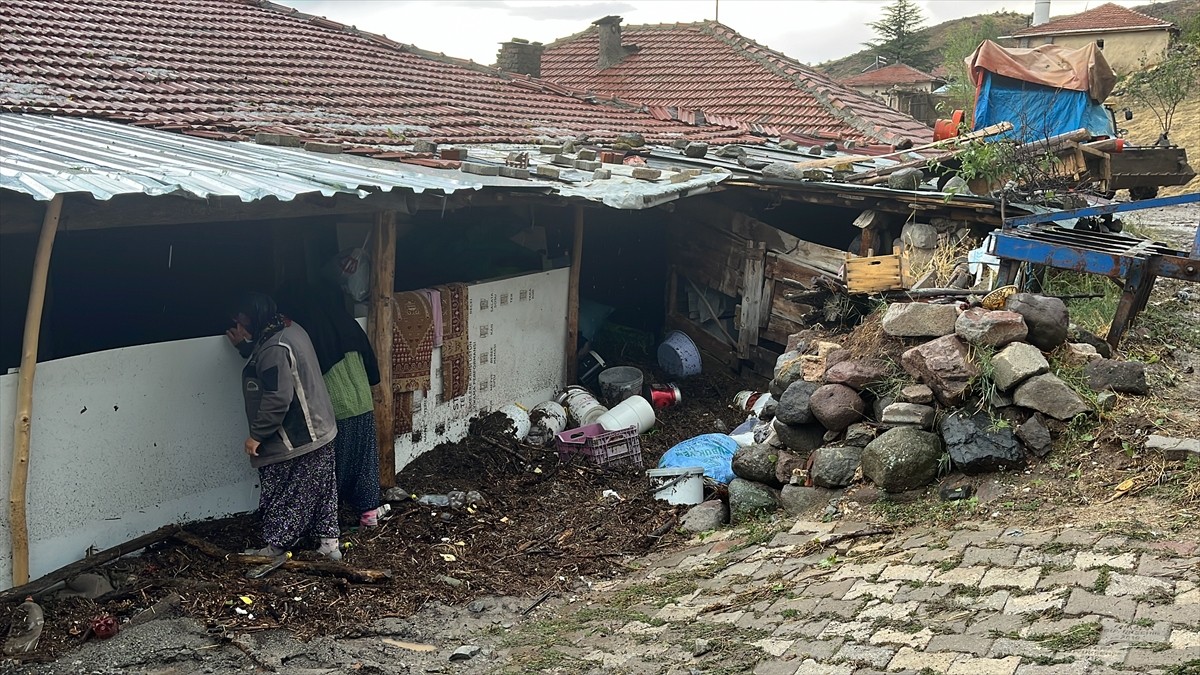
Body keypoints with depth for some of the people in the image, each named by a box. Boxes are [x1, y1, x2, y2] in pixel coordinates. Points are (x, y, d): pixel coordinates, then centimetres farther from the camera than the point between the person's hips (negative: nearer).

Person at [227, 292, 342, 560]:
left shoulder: (274, 348, -24)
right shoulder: (290, 330, 7)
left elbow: (277, 399, -27)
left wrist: (257, 435, -20)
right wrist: (245, 345, 19)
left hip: (293, 439, -10)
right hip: (318, 429, 10)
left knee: (282, 495, 5)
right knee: (319, 489, 15)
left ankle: (274, 549, 17)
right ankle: (329, 544, 21)